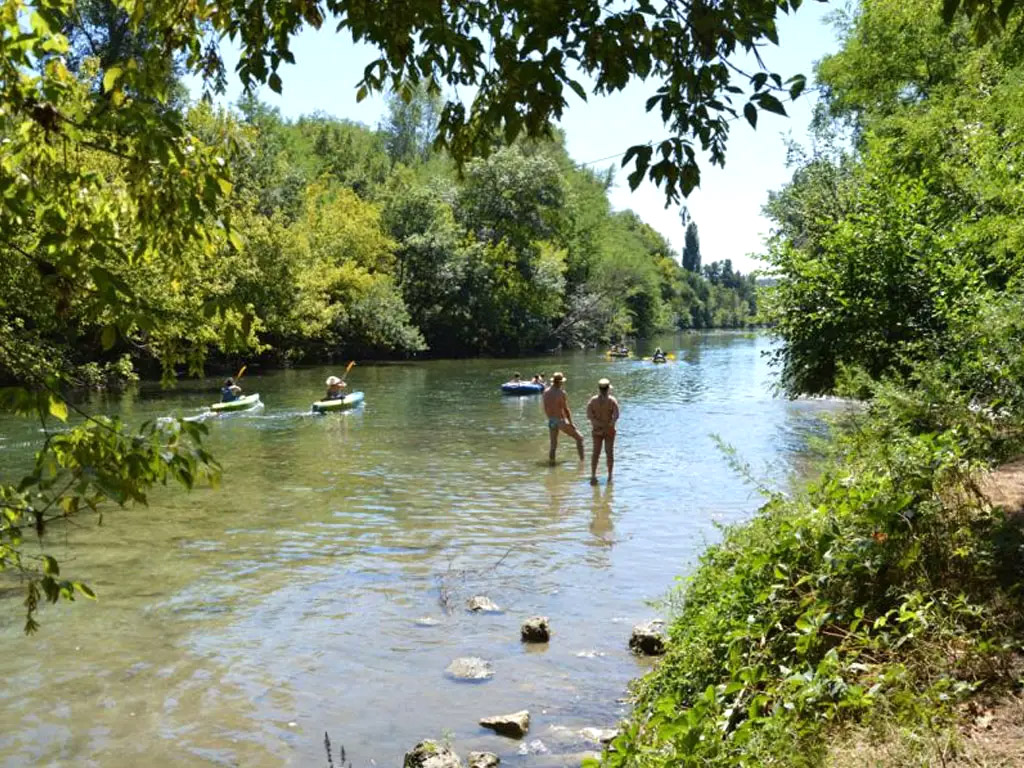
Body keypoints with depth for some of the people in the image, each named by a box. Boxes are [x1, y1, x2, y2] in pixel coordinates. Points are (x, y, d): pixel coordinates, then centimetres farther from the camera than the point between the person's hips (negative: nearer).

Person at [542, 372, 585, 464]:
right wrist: (571, 423, -7)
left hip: (551, 421, 6)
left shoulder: (545, 392, 3)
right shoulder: (561, 392, -16)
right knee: (579, 438, 11)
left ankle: (551, 464, 11)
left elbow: (545, 409, 10)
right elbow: (566, 410, -16)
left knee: (553, 445, 15)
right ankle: (582, 460, 9)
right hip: (561, 421, -6)